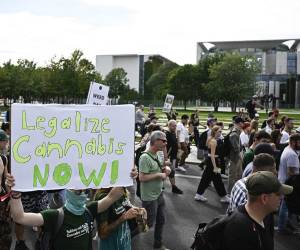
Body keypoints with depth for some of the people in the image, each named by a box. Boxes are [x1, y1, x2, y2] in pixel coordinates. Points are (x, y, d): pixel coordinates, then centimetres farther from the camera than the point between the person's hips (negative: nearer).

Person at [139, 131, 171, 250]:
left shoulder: (158, 155, 3)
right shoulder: (145, 157, -24)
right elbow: (141, 178, -29)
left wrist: (165, 169, -3)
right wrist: (159, 174, -23)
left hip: (159, 194, 8)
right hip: (149, 198, -8)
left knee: (161, 221, 19)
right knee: (148, 223, 6)